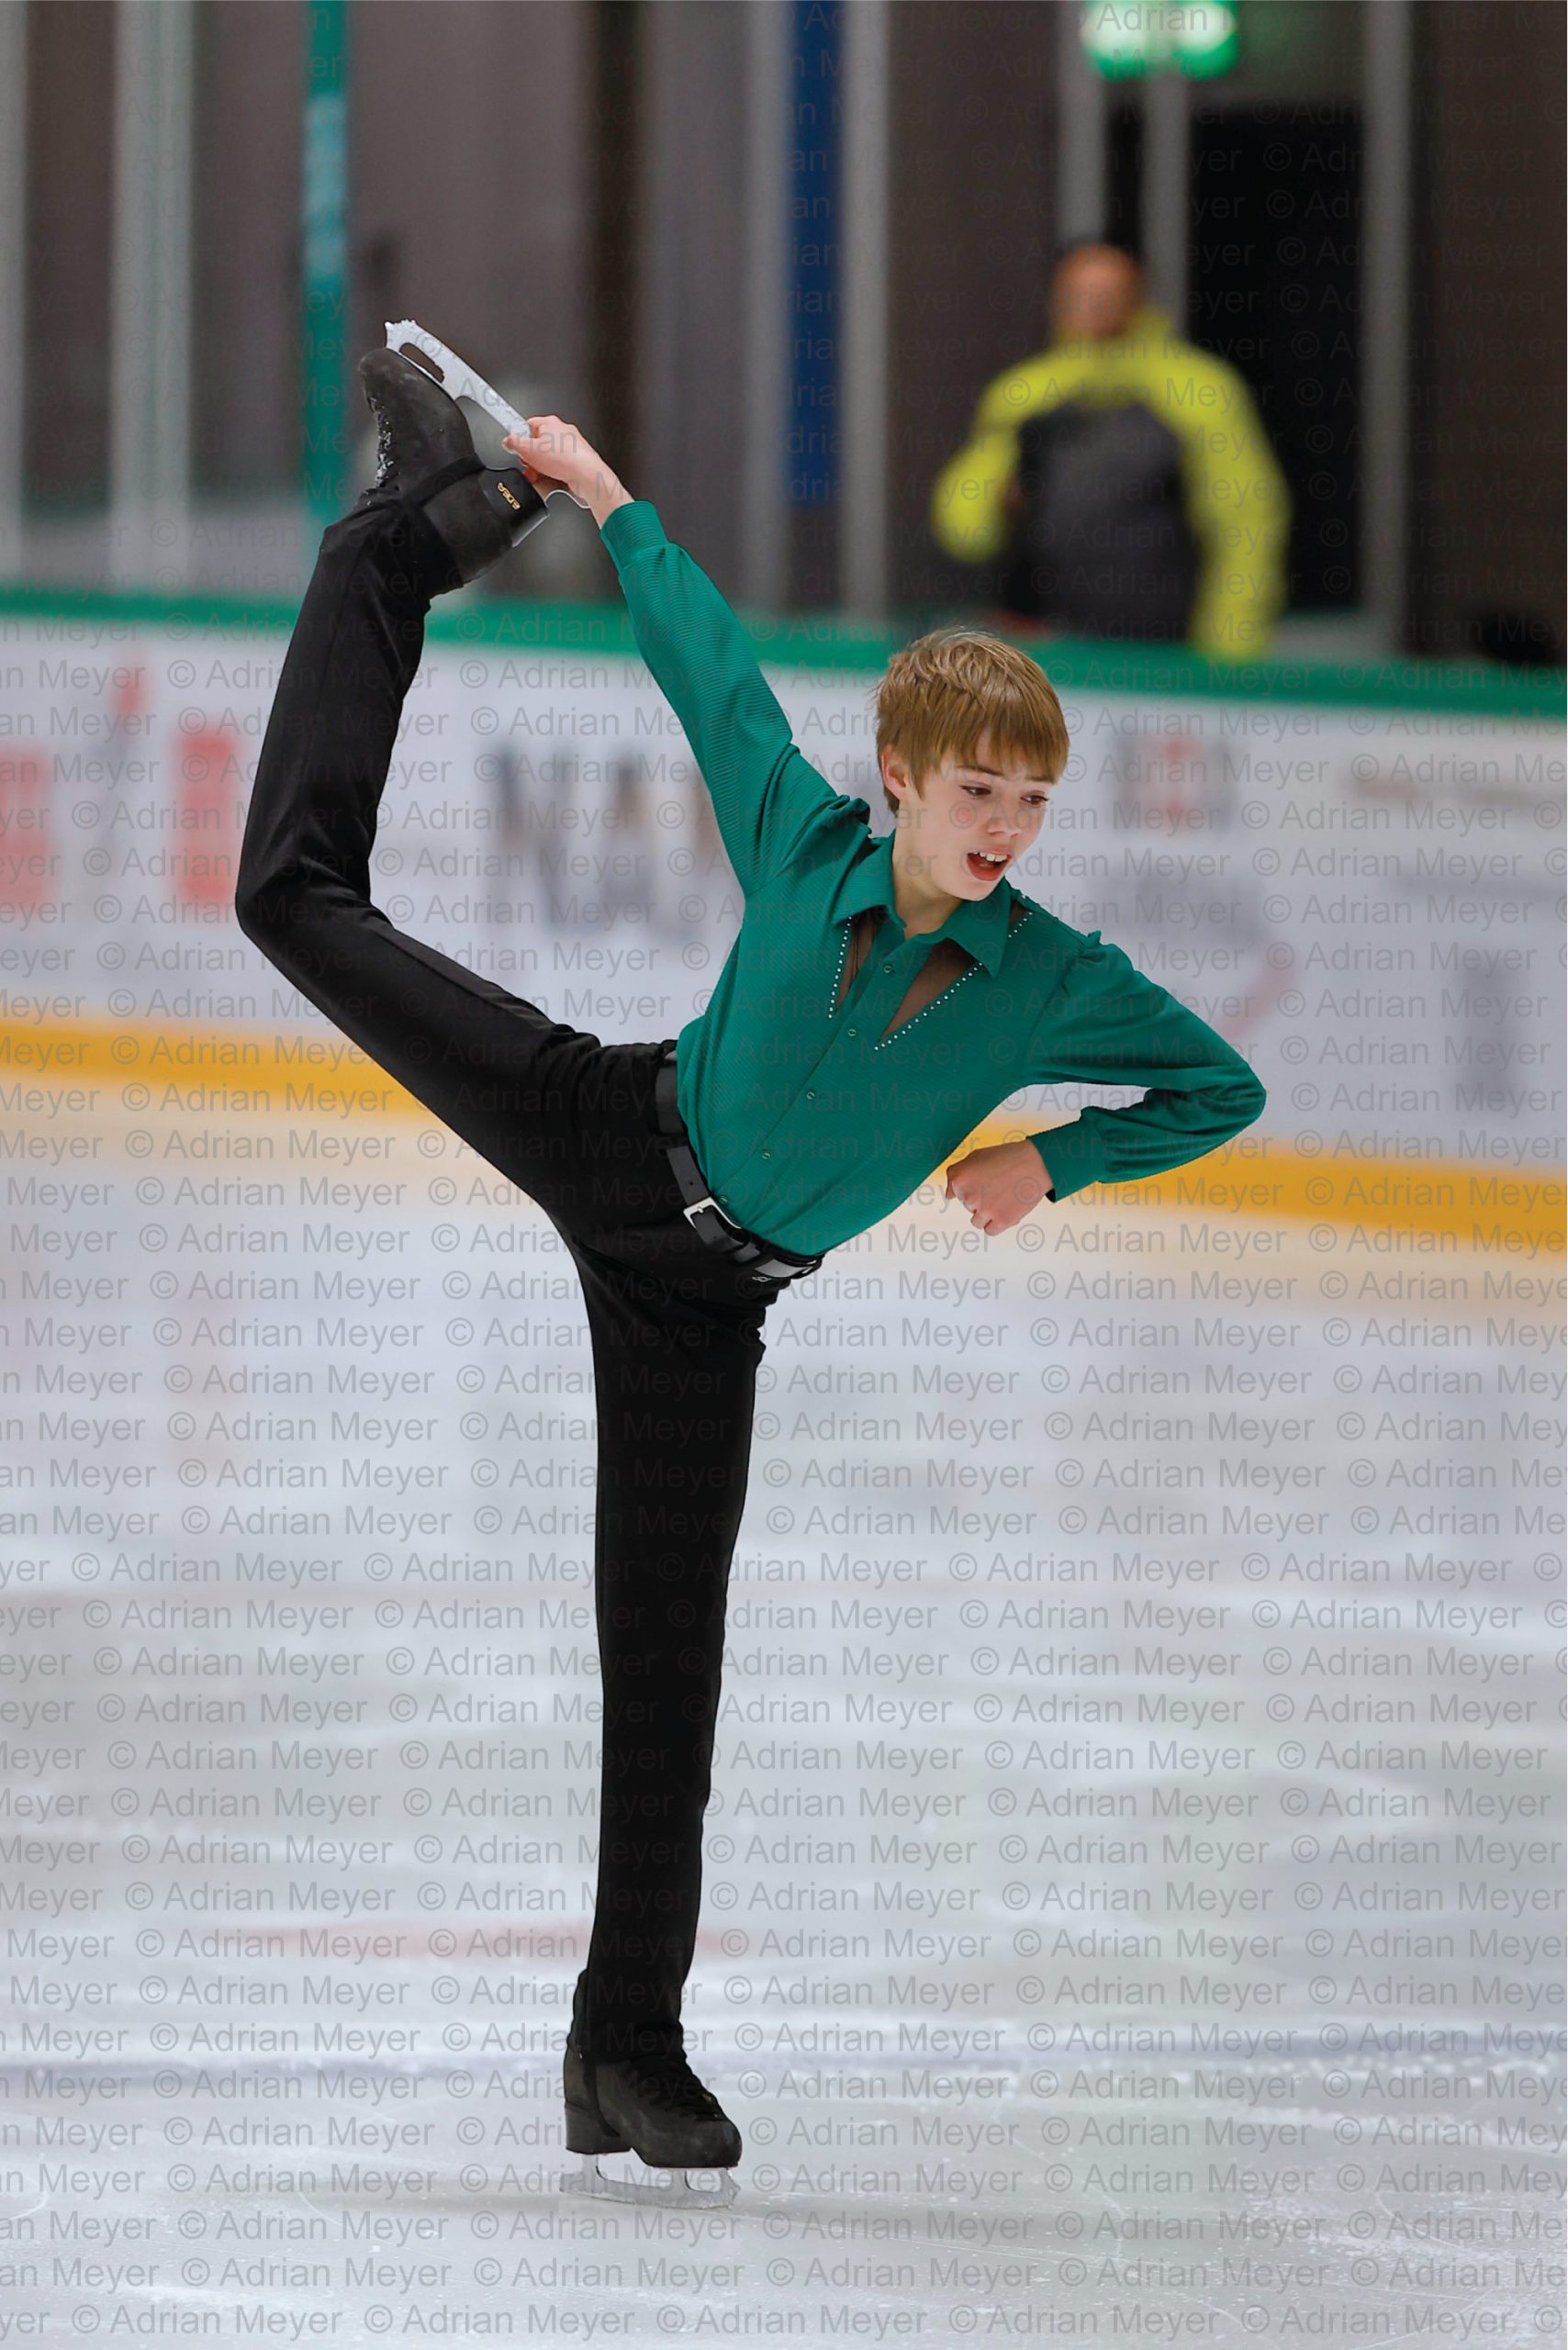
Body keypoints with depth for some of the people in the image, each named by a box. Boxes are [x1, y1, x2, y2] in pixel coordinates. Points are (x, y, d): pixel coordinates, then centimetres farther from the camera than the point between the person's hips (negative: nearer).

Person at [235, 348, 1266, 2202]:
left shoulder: (1053, 986, -21)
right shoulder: (798, 837, -20)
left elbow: (1226, 1091, -7)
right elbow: (705, 650, -4)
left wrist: (1051, 1161, -16)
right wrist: (603, 499, 4)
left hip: (699, 1285, -1)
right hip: (605, 1128, 1)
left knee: (666, 1657, -2)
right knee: (302, 890, 3)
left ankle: (629, 2050, 5)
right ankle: (433, 524, 27)